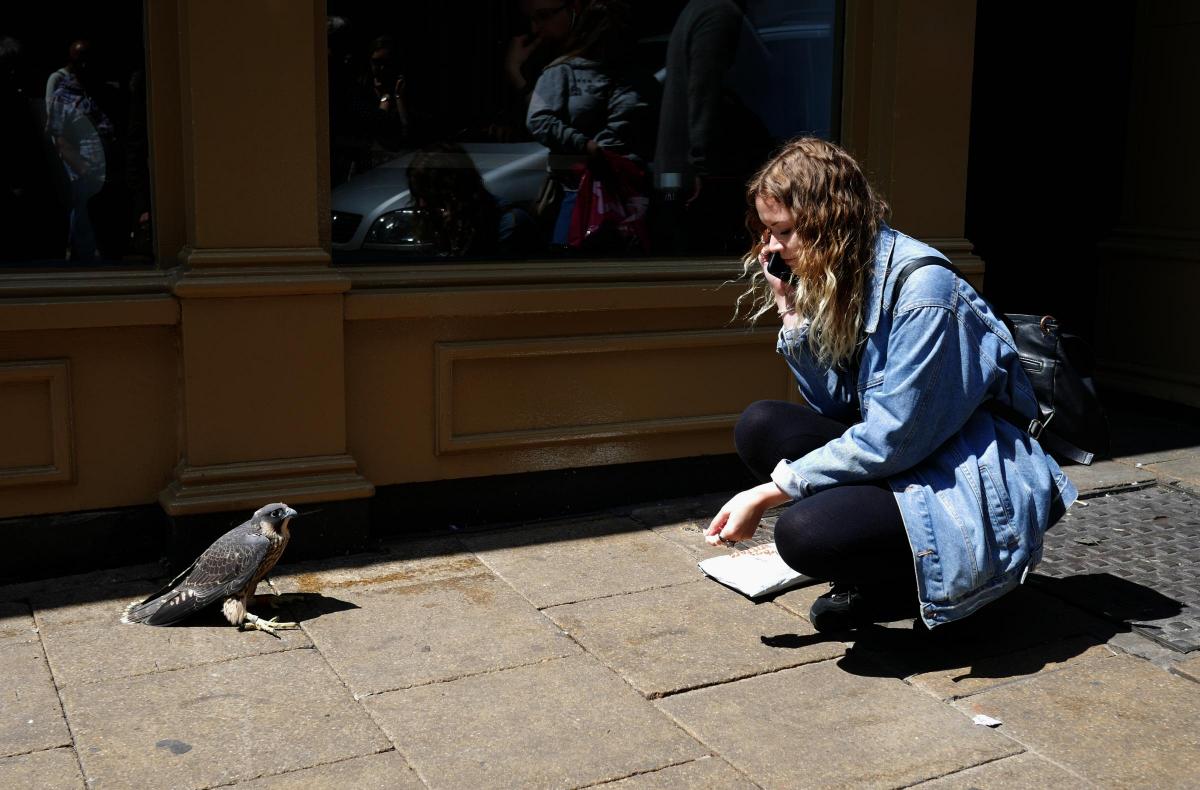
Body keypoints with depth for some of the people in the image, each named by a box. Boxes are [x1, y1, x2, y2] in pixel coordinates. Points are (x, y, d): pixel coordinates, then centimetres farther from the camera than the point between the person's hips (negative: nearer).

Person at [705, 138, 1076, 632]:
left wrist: (767, 493, -20)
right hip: (902, 461, 9)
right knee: (759, 426, -5)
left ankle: (931, 586, 0)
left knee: (802, 532, -29)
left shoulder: (922, 290, -22)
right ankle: (871, 584, 1)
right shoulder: (845, 279, 4)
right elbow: (837, 408, 4)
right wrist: (792, 314, -5)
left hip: (978, 494, -9)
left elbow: (888, 439, -23)